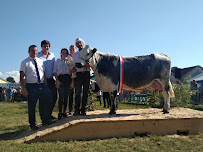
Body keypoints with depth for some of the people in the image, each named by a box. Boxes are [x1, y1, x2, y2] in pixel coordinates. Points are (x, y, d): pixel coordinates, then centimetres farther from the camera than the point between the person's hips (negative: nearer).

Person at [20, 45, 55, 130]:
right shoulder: (25, 62, 1)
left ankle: (45, 120, 17)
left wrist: (45, 86, 7)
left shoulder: (40, 61, 14)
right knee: (31, 106, 2)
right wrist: (23, 89, -15)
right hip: (31, 86, -4)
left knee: (47, 101, 0)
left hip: (42, 85, 4)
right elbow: (22, 77, -5)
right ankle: (32, 125, 16)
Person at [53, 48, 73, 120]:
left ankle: (64, 112, 8)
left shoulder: (69, 61, 20)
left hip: (68, 78, 2)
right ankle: (60, 112, -7)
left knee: (66, 96, 1)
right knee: (61, 96, -12)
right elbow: (55, 71, 7)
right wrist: (57, 80, -7)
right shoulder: (57, 61, 15)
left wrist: (72, 80, 5)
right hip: (60, 78, -2)